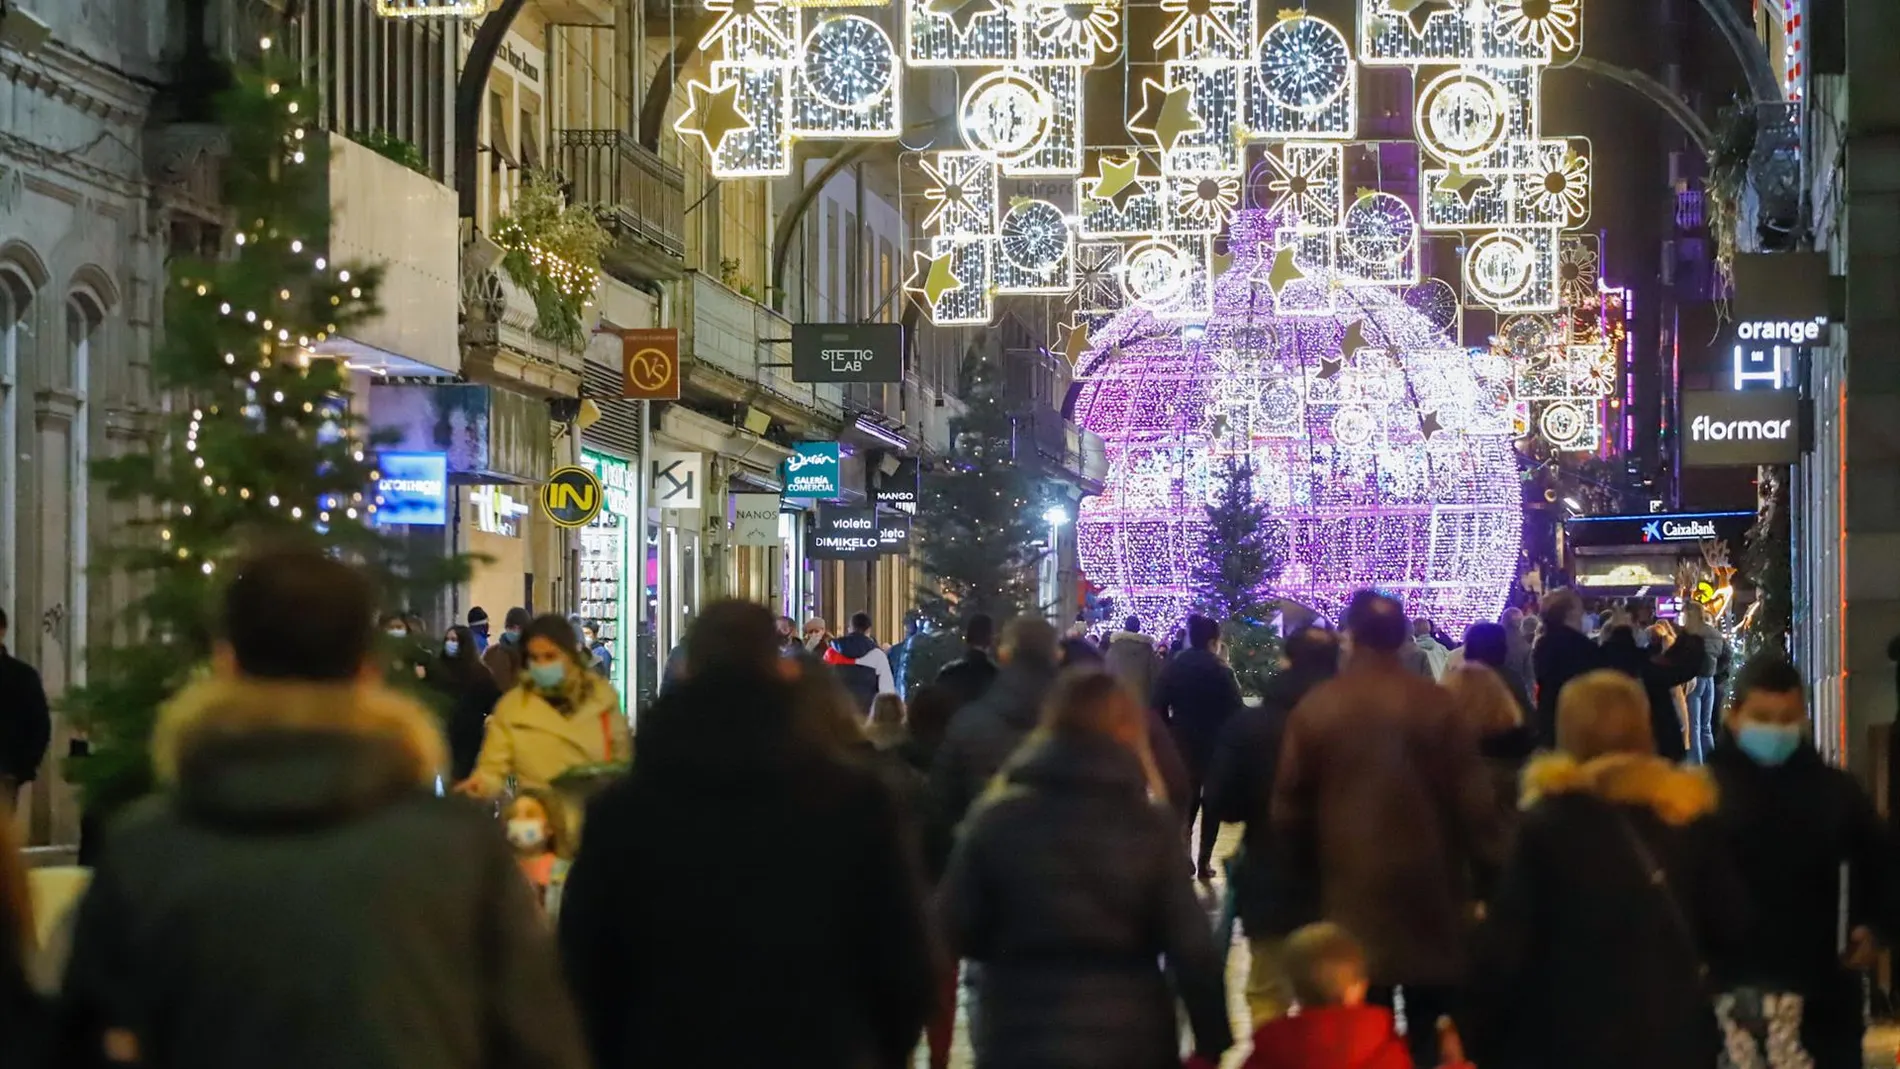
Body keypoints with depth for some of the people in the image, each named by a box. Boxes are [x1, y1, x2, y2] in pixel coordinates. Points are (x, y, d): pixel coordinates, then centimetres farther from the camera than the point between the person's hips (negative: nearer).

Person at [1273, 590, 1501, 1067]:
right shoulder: (1439, 705, -5)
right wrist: (1488, 872, 3)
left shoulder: (1315, 707, -2)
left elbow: (1290, 805, 3)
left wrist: (1308, 866, 18)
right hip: (1429, 886, 0)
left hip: (1351, 889, 0)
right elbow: (1473, 800, -6)